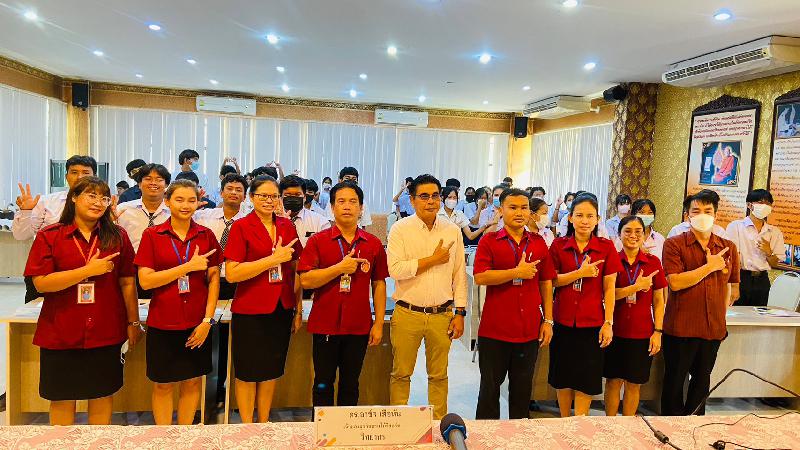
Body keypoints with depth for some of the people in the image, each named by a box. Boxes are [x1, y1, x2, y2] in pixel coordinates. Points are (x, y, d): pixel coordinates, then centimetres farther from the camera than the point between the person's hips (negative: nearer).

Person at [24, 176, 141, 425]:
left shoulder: (118, 236, 3)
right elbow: (41, 282, -10)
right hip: (60, 333, -1)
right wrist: (88, 270, -18)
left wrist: (133, 322, 4)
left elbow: (127, 283, 4)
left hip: (106, 332, 1)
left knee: (102, 394, 11)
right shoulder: (49, 236, -1)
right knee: (62, 398, 11)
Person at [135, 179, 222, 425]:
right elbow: (145, 280, -11)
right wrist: (189, 266, -17)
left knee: (192, 382, 11)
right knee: (163, 385, 10)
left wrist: (208, 320, -5)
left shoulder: (206, 235, 2)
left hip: (198, 324, 2)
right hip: (163, 322, -1)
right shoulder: (152, 235, -3)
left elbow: (214, 279, 2)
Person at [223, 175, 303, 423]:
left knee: (272, 370, 15)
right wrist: (273, 259, -19)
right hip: (249, 310, -4)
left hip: (281, 309, 5)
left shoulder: (287, 226, 7)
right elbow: (232, 273, -16)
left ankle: (264, 424, 31)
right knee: (247, 373, 7)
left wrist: (298, 304, 9)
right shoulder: (241, 227, -7)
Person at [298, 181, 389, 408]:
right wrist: (340, 268, -18)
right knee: (323, 383, 10)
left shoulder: (373, 244, 4)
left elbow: (379, 285, 7)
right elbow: (306, 280, -10)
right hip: (325, 325, -1)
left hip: (359, 327, 2)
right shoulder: (317, 241, -2)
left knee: (350, 383, 14)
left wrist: (379, 323, 3)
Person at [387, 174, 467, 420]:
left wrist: (460, 312, 3)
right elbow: (395, 269, -15)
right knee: (401, 374, 8)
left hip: (442, 315, 2)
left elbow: (459, 275, 8)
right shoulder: (400, 229, -3)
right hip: (407, 314, -2)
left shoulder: (453, 231, 7)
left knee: (439, 375, 12)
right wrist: (433, 259, -11)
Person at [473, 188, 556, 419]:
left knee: (522, 387, 15)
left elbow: (546, 283, 11)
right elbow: (480, 277, -15)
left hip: (529, 330, 3)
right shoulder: (489, 241, -2)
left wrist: (548, 320, 6)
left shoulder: (538, 243, 8)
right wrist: (517, 272, -16)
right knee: (490, 385, 9)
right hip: (494, 329, -3)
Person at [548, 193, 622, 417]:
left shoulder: (606, 247, -1)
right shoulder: (559, 245, 1)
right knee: (563, 375, 12)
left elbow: (609, 288, -1)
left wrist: (608, 323, -4)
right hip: (563, 320, 1)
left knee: (586, 378, 5)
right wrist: (580, 273, -16)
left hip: (592, 322, -1)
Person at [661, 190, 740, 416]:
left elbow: (729, 286, 16)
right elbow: (675, 282, -19)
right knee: (675, 380, 8)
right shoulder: (674, 244, -8)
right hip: (680, 327, -4)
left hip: (714, 328, 4)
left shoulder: (728, 248, 6)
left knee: (702, 380, 19)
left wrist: (721, 315, 9)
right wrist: (710, 266, -16)